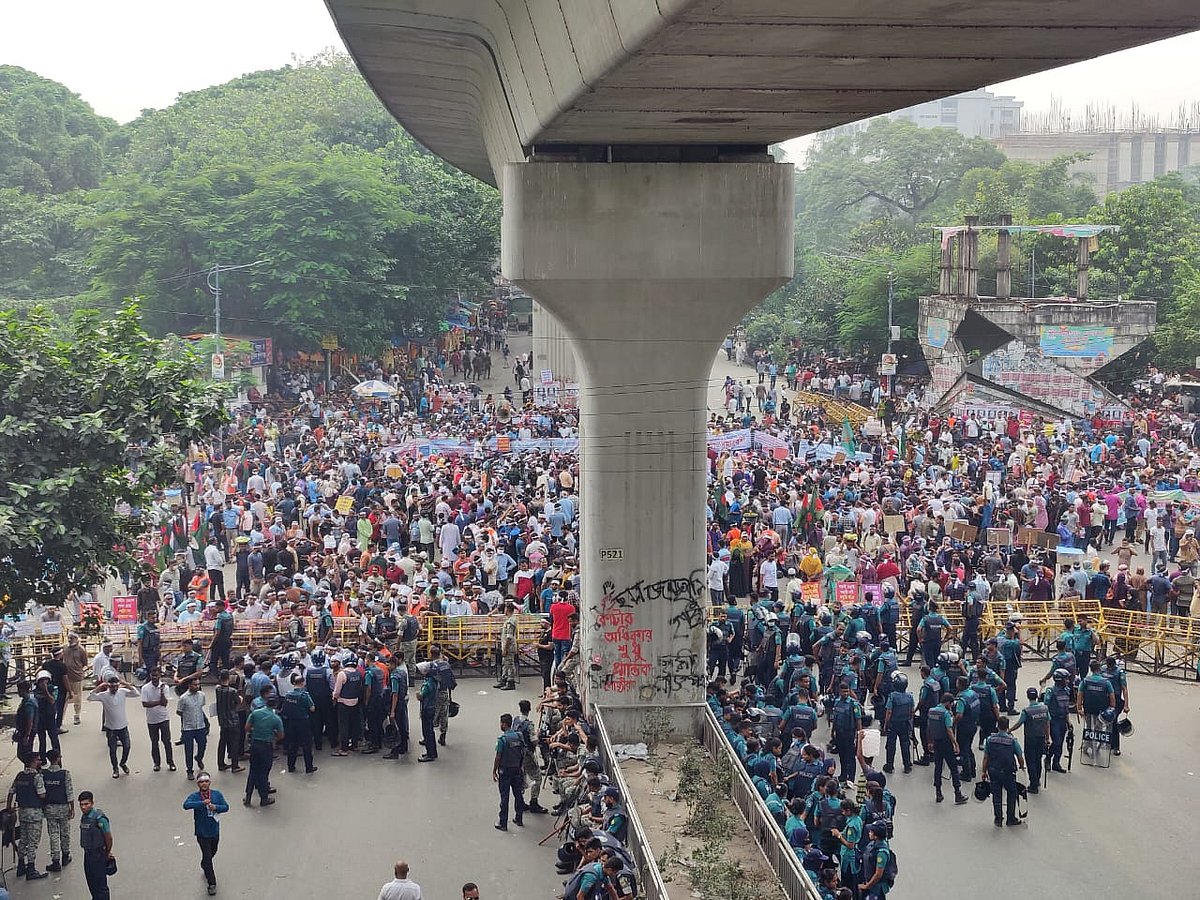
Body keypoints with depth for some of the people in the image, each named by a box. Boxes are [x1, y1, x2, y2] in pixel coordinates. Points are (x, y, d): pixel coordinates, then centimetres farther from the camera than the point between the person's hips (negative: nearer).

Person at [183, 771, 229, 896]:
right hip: (202, 832, -4)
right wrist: (202, 803, -40)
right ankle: (212, 884, 4)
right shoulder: (194, 796, -13)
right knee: (207, 855, -5)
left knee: (212, 852, 24)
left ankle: (205, 866, 56)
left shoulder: (217, 794, -4)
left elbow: (226, 807, -5)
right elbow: (186, 805, -31)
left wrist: (215, 807, -25)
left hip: (215, 830, 4)